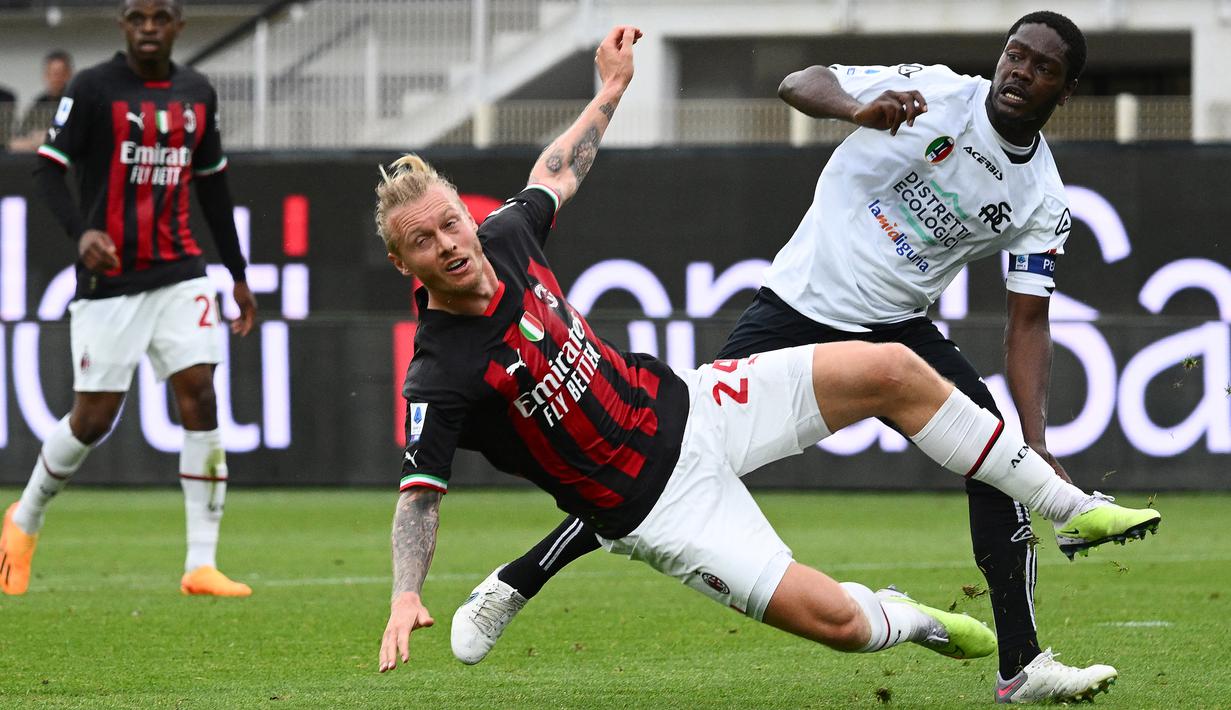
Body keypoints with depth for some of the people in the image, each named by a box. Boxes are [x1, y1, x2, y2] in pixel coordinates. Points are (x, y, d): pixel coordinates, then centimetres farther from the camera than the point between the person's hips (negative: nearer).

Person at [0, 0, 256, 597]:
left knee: (199, 398, -10)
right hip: (108, 280, -4)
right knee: (93, 419, -2)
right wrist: (81, 232, -27)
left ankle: (201, 566, -10)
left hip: (180, 273, 4)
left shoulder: (197, 94, 10)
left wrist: (238, 273, 20)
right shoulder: (93, 89, -6)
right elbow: (48, 168, -9)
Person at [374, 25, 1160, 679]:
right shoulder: (441, 376, -25)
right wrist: (406, 597, -39)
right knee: (836, 620, -18)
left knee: (893, 371, 0)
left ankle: (1074, 508, 17)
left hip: (681, 404, 7)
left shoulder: (505, 237, -5)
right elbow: (419, 496, -24)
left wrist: (610, 89, 25)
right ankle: (906, 621, 22)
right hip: (658, 501, -7)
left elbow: (558, 174, 16)